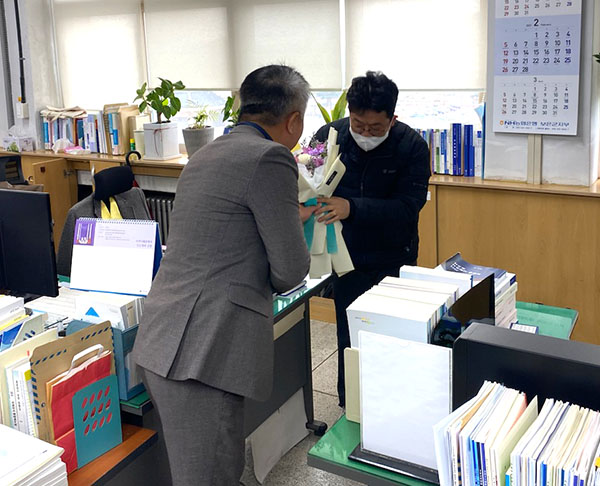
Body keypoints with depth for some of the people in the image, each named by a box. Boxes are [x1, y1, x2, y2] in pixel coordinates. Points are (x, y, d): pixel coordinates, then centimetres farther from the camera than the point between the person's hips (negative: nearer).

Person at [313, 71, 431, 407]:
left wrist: (352, 208, -37)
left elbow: (407, 207, -22)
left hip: (394, 263, -1)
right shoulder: (329, 136, -9)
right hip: (347, 259, 1)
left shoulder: (412, 146, -14)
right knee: (349, 340, 9)